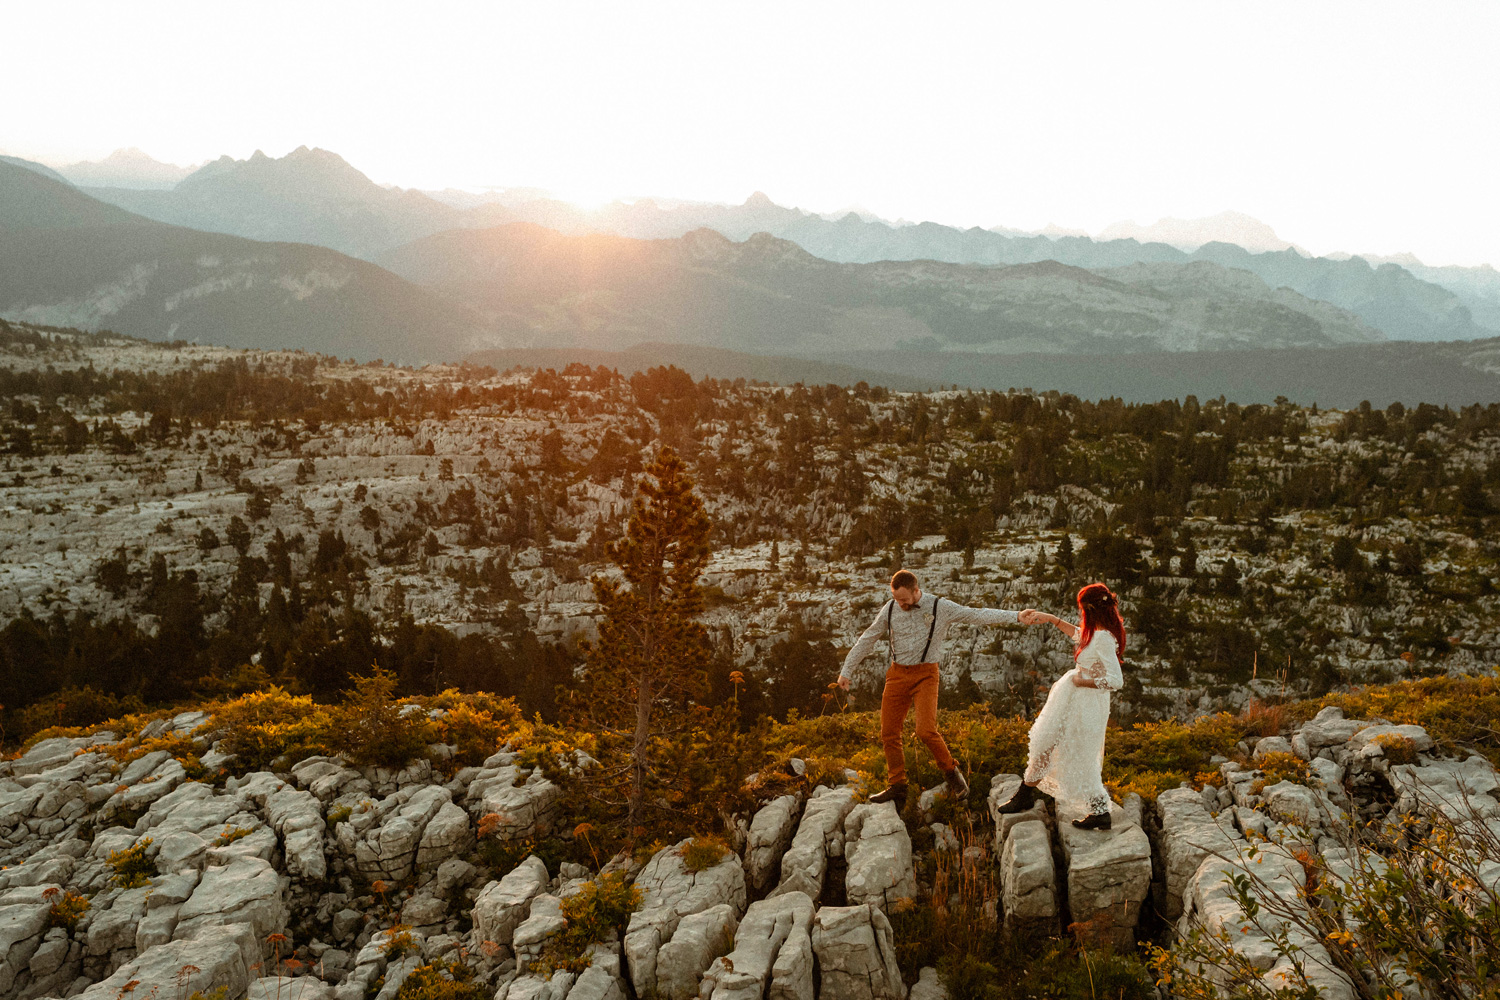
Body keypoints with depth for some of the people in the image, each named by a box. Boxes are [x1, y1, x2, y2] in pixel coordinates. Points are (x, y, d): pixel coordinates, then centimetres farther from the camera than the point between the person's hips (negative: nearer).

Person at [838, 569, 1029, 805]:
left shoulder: (940, 608, -8)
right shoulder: (890, 609, 0)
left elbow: (978, 615, -10)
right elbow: (867, 639, 9)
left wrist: (1016, 616, -18)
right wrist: (846, 670, 12)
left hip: (925, 675, -4)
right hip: (897, 675, 4)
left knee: (926, 731, -19)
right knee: (889, 734, 3)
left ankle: (951, 771, 7)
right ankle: (896, 788, 16)